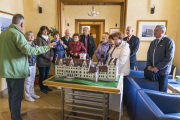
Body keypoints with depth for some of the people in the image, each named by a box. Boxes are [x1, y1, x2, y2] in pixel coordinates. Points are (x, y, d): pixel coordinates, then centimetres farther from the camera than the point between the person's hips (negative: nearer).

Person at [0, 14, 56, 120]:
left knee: (11, 94, 21)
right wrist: (47, 47, -19)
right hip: (16, 70, -10)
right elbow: (29, 50, -26)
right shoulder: (16, 33, -17)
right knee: (17, 97, 2)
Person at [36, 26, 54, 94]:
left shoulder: (47, 38, 16)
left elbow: (51, 48, 13)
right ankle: (42, 88, 18)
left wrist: (52, 56, -2)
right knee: (42, 75, 2)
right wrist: (48, 57, -11)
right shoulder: (39, 39, -7)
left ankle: (45, 87, 27)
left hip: (48, 60, 6)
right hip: (42, 60, -6)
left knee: (46, 74, 13)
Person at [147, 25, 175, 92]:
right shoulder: (153, 42, 14)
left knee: (161, 92, 5)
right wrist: (149, 65, 0)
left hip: (162, 71, -5)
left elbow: (169, 58, -14)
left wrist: (158, 68, -16)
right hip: (152, 70, 5)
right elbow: (149, 54, 16)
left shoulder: (169, 41, -6)